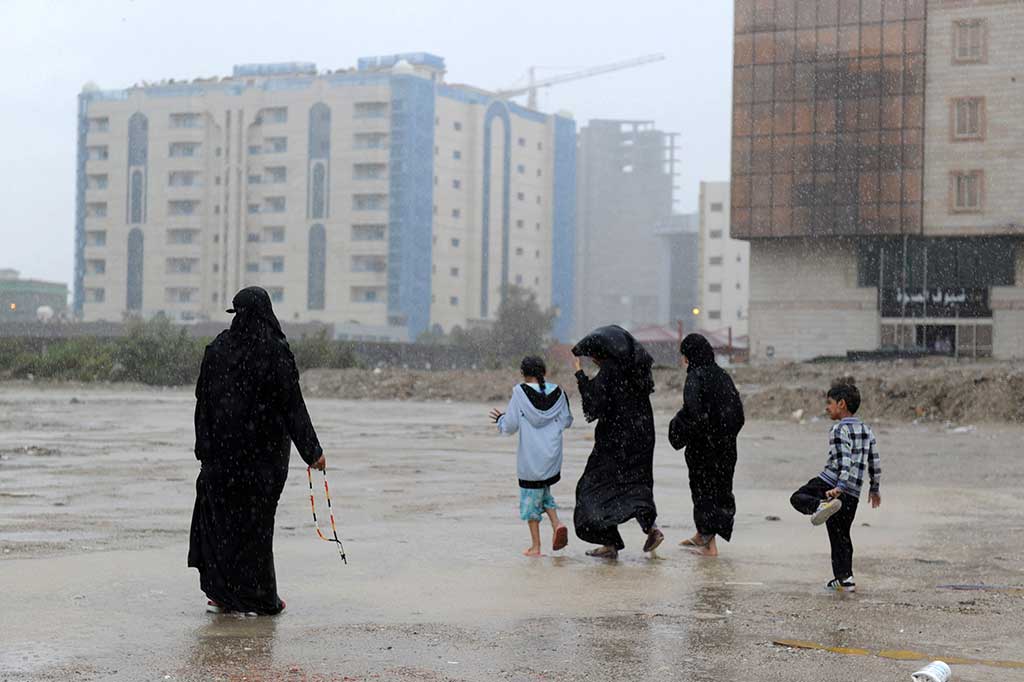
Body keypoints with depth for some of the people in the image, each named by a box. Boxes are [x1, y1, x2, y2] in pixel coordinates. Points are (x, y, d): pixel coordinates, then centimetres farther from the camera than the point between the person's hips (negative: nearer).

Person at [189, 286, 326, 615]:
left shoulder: (218, 349, 0)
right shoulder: (276, 353, -10)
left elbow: (203, 400, 3)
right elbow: (293, 406, -11)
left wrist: (204, 447, 11)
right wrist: (312, 451, -5)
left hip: (222, 447, 2)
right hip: (264, 450, -2)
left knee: (219, 515, 11)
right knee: (256, 519, 5)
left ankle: (221, 593, 10)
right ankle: (260, 597, 11)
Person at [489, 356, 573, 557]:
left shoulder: (520, 393, -11)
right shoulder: (557, 393, 0)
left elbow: (510, 427, -10)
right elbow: (566, 421, 7)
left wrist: (500, 418, 11)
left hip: (530, 458, -4)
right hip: (552, 457, 4)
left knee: (531, 495, 8)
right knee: (544, 491, 23)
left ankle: (535, 546, 10)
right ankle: (556, 524, -1)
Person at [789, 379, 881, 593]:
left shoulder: (839, 429, -8)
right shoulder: (867, 430, 15)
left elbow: (844, 461, -20)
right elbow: (875, 463, 19)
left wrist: (839, 487, -27)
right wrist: (874, 489, 29)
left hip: (830, 484, -7)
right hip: (853, 494, 7)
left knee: (798, 498, 7)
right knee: (841, 535, 14)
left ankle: (822, 504, -24)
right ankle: (845, 578, 11)